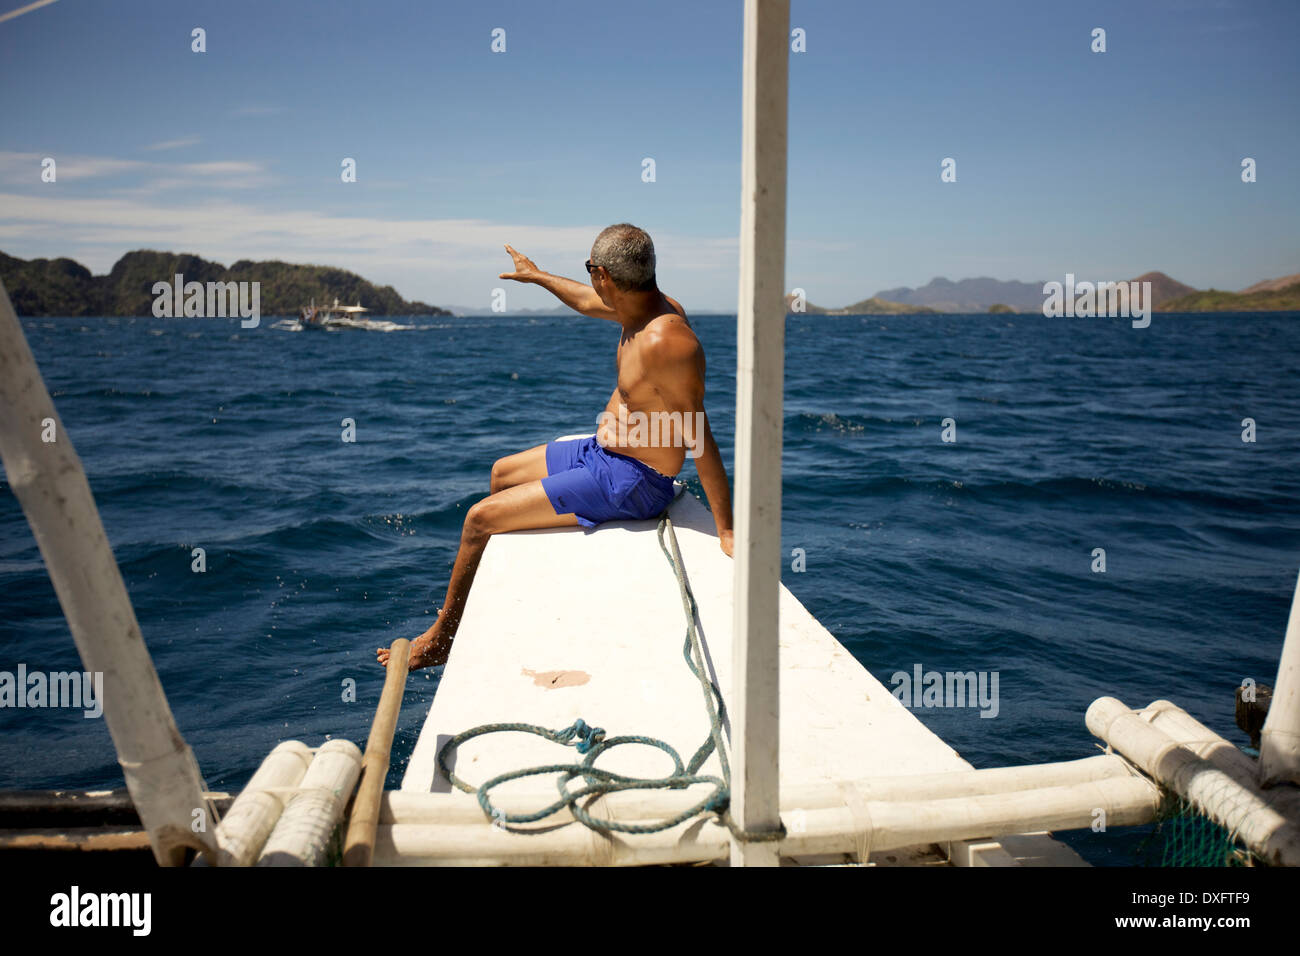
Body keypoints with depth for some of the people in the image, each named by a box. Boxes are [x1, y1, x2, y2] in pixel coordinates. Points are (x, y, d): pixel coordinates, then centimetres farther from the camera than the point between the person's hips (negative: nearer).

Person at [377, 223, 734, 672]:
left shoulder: (664, 341, -30)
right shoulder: (648, 306, 0)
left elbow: (699, 438, -28)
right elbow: (587, 302, 23)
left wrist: (726, 530, -26)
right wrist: (537, 275, 39)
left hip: (626, 483, -10)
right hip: (600, 451, 10)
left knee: (480, 518, -6)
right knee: (502, 473, 26)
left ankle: (441, 638, 16)